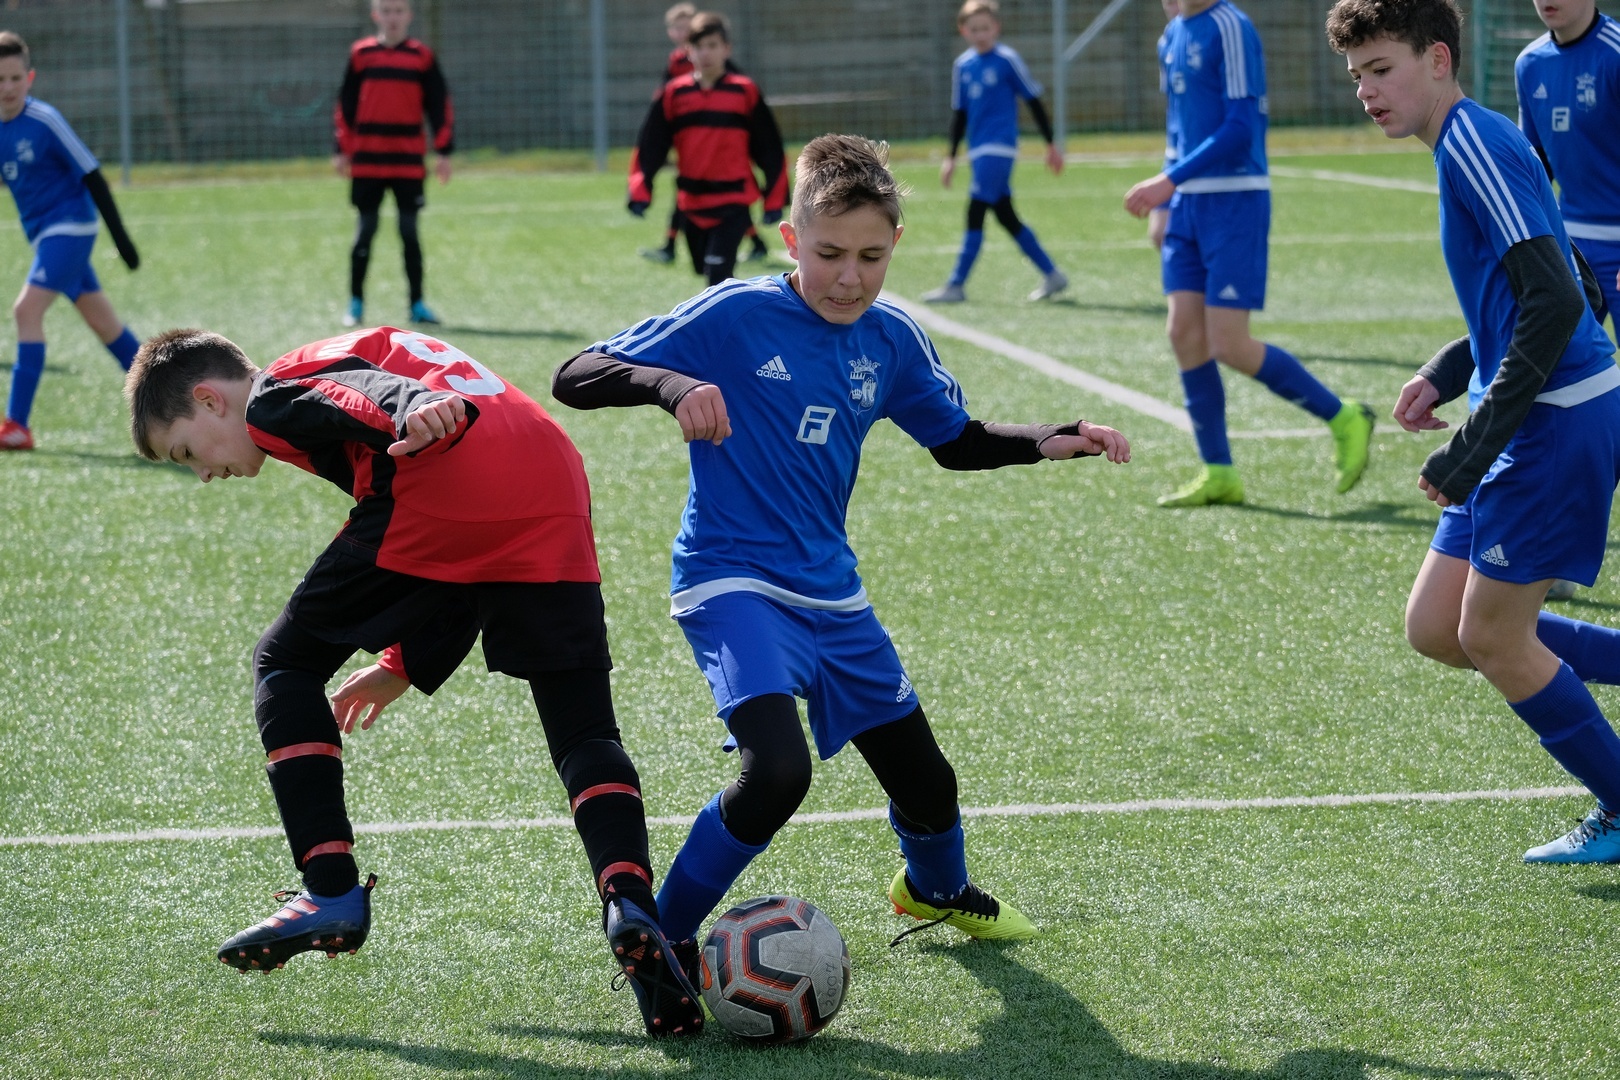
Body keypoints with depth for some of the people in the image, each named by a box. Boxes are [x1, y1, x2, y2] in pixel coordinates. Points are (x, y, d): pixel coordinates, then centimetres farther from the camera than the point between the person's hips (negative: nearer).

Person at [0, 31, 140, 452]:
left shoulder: (44, 122, -17)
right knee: (101, 319, 14)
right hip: (44, 233, 8)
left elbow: (91, 176, -13)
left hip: (69, 226, -8)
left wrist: (120, 236, -12)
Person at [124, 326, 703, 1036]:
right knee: (585, 731, 10)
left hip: (437, 496, -7)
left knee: (285, 665, 13)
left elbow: (365, 395, -10)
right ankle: (629, 896, -16)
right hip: (556, 492, 7)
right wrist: (409, 664, 40)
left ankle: (332, 892, 6)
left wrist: (423, 419, -31)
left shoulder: (272, 397, 16)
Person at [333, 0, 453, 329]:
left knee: (410, 230, 2)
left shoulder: (422, 57, 4)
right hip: (367, 160, 0)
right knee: (366, 228, 2)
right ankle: (355, 303, 8)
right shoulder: (361, 54, 5)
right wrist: (343, 150, 5)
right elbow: (345, 105, 8)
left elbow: (440, 105, 6)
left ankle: (417, 304, 7)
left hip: (409, 161, 0)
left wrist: (443, 151, 0)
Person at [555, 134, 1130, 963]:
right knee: (776, 771, -29)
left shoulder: (892, 341, 2)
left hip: (830, 592, 6)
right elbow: (576, 379, -17)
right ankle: (659, 938, -9)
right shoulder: (736, 317, -15)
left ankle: (936, 889, 50)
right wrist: (671, 384, -36)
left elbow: (958, 443, 19)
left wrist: (1052, 443, 1)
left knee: (925, 784, 14)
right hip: (731, 582, -6)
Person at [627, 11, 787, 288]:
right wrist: (640, 192, -5)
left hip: (733, 202, -4)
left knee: (718, 275, -16)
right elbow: (649, 147, 5)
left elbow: (769, 149, 1)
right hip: (691, 203, 4)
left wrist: (774, 200, -1)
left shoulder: (745, 92, -3)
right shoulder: (674, 94, 3)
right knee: (706, 272, 15)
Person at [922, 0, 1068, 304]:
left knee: (975, 213, -12)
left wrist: (1051, 144, 0)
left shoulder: (1007, 60, -7)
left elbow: (1034, 102, -2)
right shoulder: (962, 65, 10)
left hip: (999, 148, -7)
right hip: (978, 151, 7)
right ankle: (1051, 275, 20)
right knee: (1006, 217, 10)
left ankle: (956, 285, -10)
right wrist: (951, 157, 16)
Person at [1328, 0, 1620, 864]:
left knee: (1492, 637, -2)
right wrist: (1447, 373, 13)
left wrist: (1474, 448, -24)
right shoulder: (1470, 144, 14)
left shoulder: (1475, 143, -17)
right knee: (1436, 629, 9)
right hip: (1530, 427, 10)